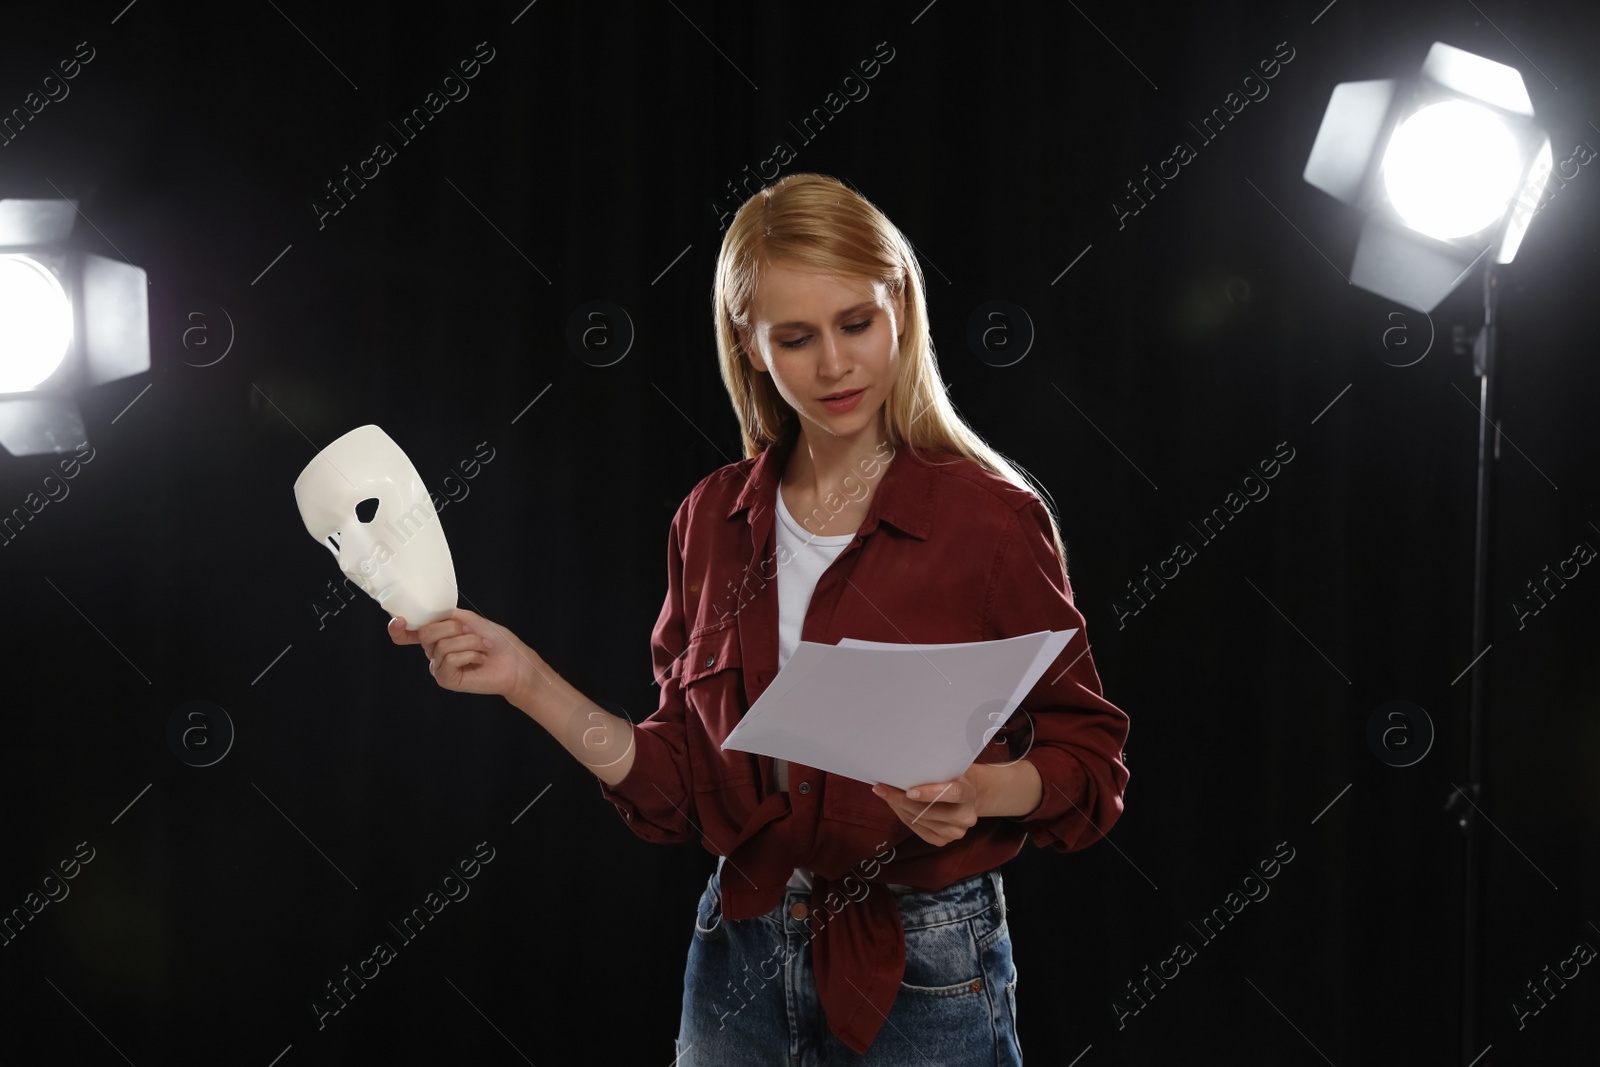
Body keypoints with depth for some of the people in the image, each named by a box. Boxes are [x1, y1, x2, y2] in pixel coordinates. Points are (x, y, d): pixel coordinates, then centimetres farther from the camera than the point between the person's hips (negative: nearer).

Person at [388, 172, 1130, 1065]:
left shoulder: (990, 517, -10)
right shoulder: (714, 522, 4)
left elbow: (1088, 765, -6)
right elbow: (679, 786, 5)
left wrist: (981, 790, -25)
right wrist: (527, 681, -4)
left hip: (922, 977, -4)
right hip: (740, 961, 4)